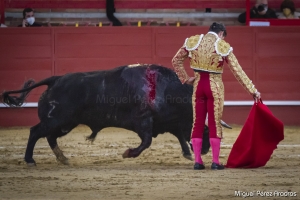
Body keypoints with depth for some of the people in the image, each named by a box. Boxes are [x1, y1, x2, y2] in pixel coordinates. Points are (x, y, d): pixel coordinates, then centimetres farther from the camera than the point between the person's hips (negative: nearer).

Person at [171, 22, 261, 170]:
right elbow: (238, 71, -6)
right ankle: (215, 162, 4)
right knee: (215, 123, 4)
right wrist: (253, 91, -2)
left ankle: (197, 161, 7)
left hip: (198, 84, 3)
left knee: (198, 123, 9)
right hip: (215, 86, -3)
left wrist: (185, 79, 15)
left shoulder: (193, 42, 0)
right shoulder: (223, 47, -8)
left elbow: (176, 61, 8)